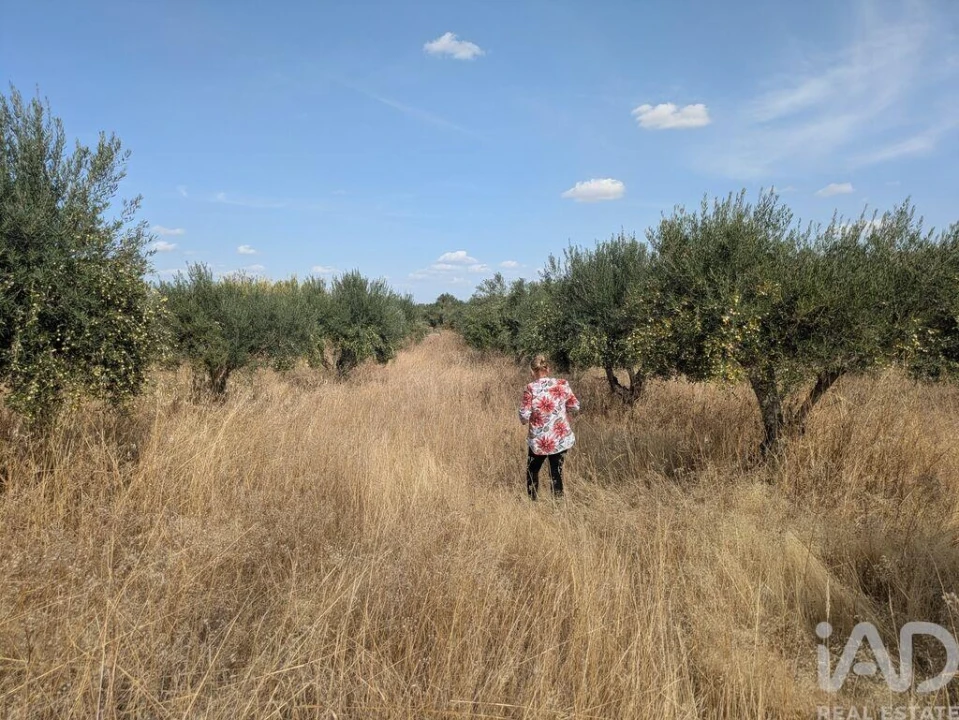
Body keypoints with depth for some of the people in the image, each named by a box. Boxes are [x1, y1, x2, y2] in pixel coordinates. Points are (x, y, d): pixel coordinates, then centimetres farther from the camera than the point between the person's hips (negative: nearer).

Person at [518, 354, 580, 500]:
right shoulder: (562, 385, -5)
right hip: (561, 438, 2)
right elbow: (575, 406, 5)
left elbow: (524, 416, -13)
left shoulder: (530, 389, -12)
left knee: (532, 471, 19)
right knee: (557, 472, 13)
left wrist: (525, 419, 9)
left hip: (538, 440, -2)